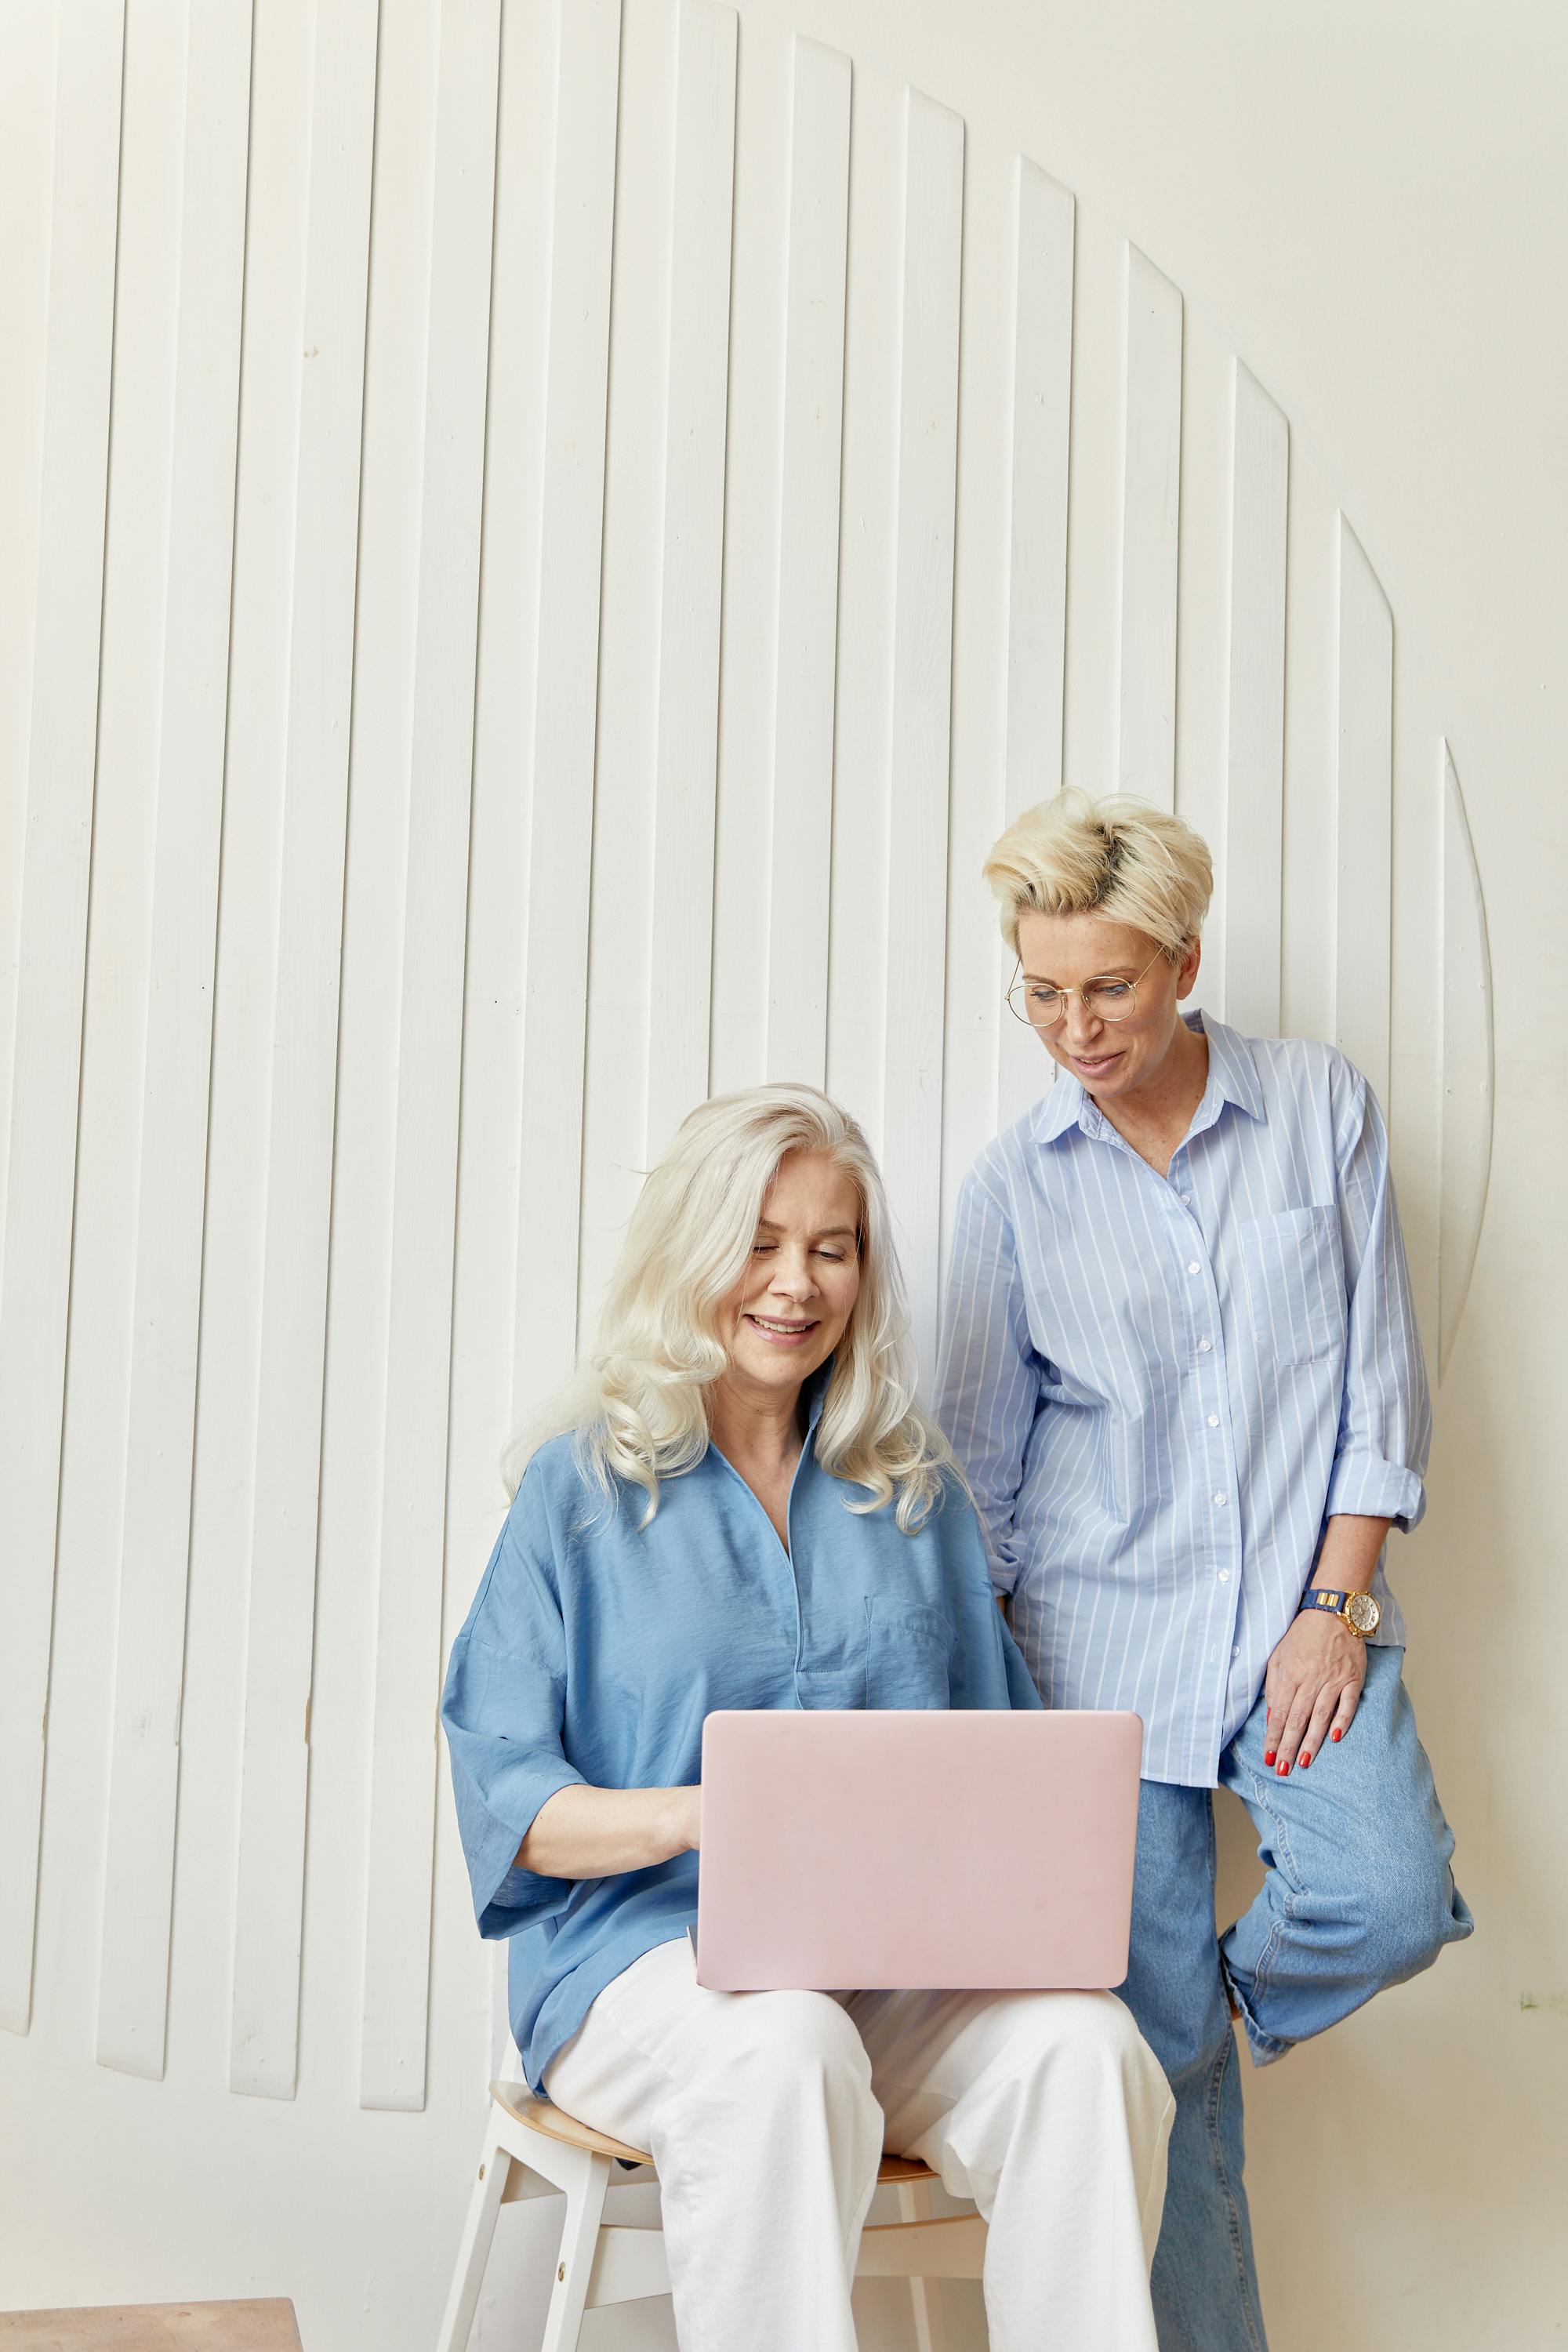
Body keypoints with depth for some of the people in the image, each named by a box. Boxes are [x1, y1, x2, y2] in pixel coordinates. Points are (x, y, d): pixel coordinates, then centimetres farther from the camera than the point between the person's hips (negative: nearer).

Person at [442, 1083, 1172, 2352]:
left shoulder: (918, 1493, 16)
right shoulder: (583, 1487, 5)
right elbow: (509, 1799, -1)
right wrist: (700, 1813, -20)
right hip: (648, 1948, -3)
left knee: (1082, 2042, -28)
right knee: (787, 2053, -36)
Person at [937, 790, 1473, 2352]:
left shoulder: (1319, 1104, 0)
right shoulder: (1015, 1183, 1)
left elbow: (1380, 1373, 1)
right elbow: (978, 1457, 6)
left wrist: (1335, 1608, -6)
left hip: (1301, 1610, 0)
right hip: (1101, 1631, 0)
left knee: (1387, 1900, -20)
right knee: (1150, 2049, 1)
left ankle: (1237, 1995, 14)